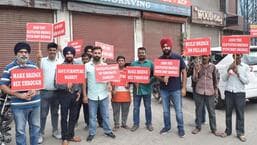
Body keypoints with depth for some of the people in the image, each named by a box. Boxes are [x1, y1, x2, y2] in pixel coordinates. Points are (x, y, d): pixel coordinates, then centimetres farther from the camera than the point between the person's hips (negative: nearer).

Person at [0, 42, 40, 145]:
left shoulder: (34, 66, 8)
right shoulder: (9, 68, -3)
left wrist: (35, 90, -9)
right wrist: (19, 95, -16)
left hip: (35, 102, 4)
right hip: (18, 105, -3)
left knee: (36, 127, 16)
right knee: (20, 130, 8)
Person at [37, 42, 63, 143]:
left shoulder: (61, 61, 2)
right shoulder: (42, 61, -1)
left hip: (56, 92, 2)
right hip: (44, 92, -2)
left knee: (55, 113, 15)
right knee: (43, 114, 6)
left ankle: (55, 131, 29)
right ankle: (40, 133, 19)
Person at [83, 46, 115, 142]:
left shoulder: (105, 65, 4)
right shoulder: (87, 66, -1)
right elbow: (84, 81, 1)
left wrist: (109, 85, -14)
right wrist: (84, 95, -2)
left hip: (104, 95, 1)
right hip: (92, 96, -1)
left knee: (105, 114, 12)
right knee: (92, 116, 9)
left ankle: (108, 131, 26)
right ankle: (92, 133, 23)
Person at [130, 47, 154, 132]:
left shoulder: (150, 63, 4)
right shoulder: (133, 64, 8)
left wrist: (150, 81, -16)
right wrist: (134, 82, -10)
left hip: (146, 89, -1)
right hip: (136, 89, 1)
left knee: (148, 107, 8)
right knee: (136, 107, 7)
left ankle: (149, 123, 22)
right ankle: (136, 124, 18)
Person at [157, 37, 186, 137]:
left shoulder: (178, 57, -4)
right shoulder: (160, 59, 3)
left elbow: (184, 72, 0)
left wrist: (183, 88, -5)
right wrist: (162, 78, -17)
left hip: (176, 89, -2)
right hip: (164, 89, 3)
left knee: (178, 110, 5)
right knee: (166, 110, 14)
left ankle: (181, 128, 22)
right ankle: (167, 127, 31)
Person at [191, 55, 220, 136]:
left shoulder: (213, 67, 3)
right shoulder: (197, 66, 2)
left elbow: (216, 78, 12)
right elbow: (195, 80, -1)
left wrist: (216, 89, 7)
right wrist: (196, 71, -15)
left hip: (210, 92, 0)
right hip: (199, 91, 0)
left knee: (211, 111, 6)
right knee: (198, 110, 9)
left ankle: (213, 129, 18)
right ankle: (198, 127, 22)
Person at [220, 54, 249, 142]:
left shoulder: (245, 67, 3)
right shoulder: (229, 66, 8)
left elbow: (247, 81, -4)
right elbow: (224, 79, 3)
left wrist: (238, 73, -13)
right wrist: (229, 70, -10)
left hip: (240, 93, -2)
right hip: (229, 92, 2)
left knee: (240, 114, 4)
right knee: (228, 113, 8)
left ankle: (240, 133, 14)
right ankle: (228, 131, 20)